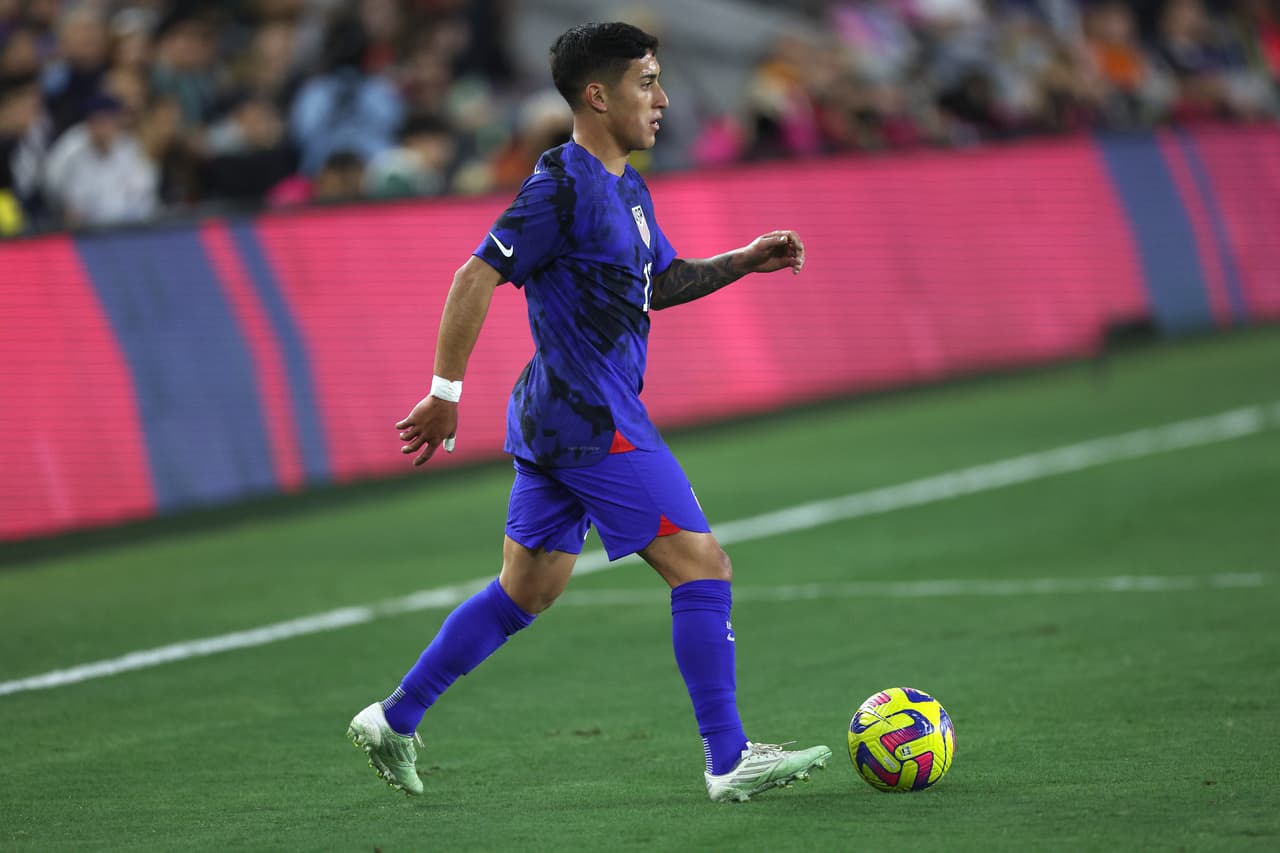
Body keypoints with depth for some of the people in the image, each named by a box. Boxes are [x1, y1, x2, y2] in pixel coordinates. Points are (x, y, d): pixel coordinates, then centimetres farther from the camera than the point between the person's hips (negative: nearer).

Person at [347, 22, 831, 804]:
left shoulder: (626, 186, 13)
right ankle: (730, 762, -5)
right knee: (703, 565, -8)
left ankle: (394, 722, 22)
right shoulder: (563, 185, -16)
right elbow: (476, 280, -17)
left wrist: (742, 262, 12)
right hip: (592, 418, -10)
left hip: (559, 418, 10)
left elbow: (659, 281, 27)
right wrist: (446, 393, -17)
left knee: (527, 591, 16)